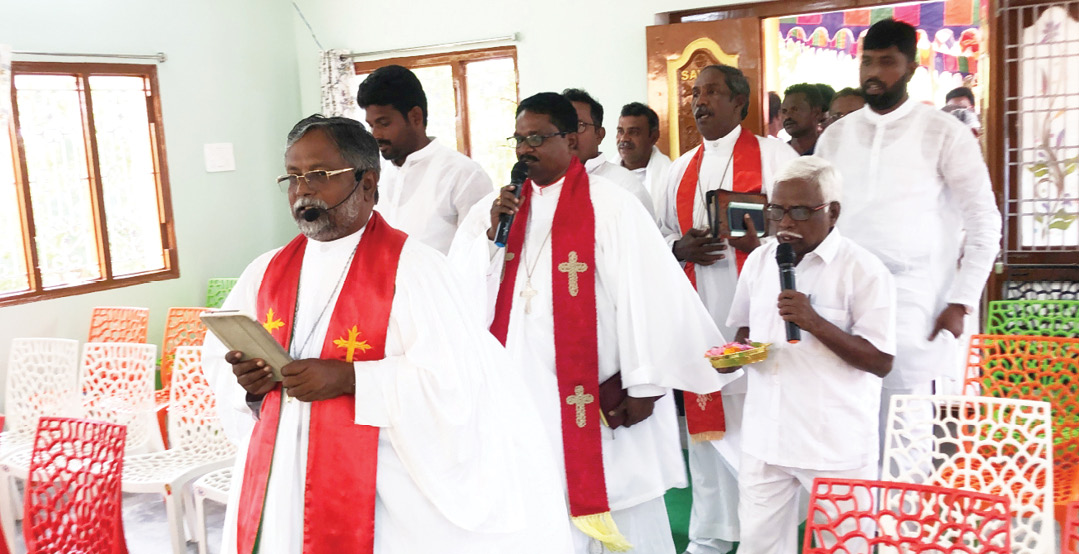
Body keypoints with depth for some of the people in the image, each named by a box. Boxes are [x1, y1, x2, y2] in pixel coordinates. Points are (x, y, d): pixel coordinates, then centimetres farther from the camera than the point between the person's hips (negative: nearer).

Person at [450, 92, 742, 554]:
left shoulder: (610, 207, -7)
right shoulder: (494, 209, 8)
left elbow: (648, 295, -10)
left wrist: (644, 385, -10)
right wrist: (491, 235, -11)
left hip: (599, 395, -4)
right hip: (523, 391, 4)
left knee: (618, 514, 6)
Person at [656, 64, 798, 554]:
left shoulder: (773, 155, 2)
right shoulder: (681, 170, 16)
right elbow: (661, 235, 19)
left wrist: (764, 240, -19)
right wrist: (680, 248, -3)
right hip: (699, 311, 4)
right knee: (705, 417, 7)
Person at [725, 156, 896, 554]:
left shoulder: (863, 270, -10)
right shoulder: (759, 260, 7)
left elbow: (881, 362, -13)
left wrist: (815, 323, -22)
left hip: (837, 444, -5)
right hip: (766, 436, 5)